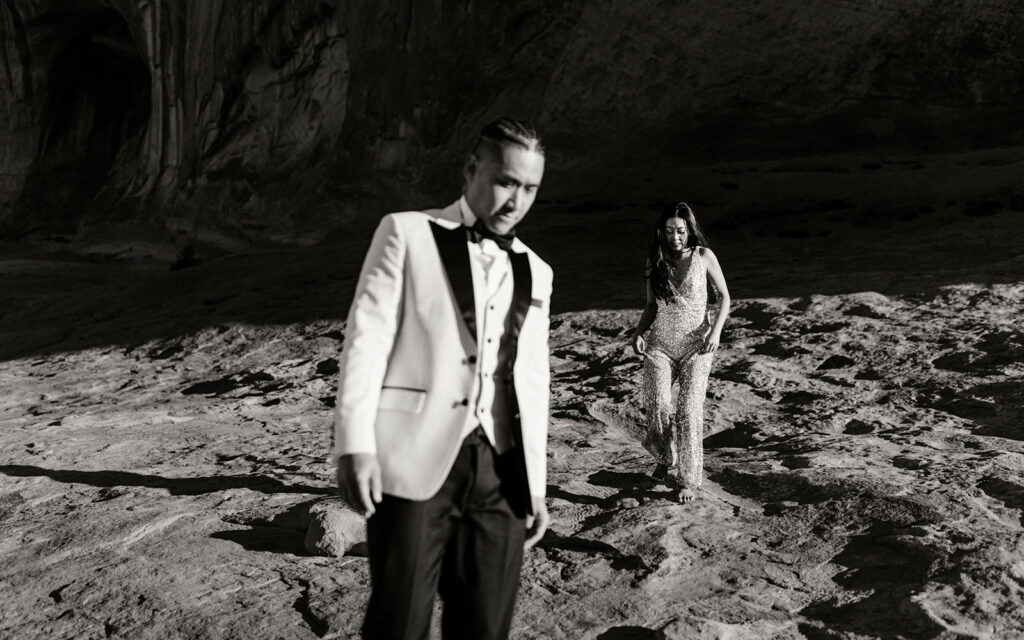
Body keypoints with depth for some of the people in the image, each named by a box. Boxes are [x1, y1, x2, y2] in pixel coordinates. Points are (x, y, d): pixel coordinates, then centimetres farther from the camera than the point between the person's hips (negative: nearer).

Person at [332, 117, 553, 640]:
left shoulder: (534, 272, 19)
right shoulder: (407, 233, 5)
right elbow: (367, 337, -3)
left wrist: (536, 484, 15)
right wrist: (355, 444, -13)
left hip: (500, 471, 4)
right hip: (414, 459, -4)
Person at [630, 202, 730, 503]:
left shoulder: (703, 256, -2)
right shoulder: (655, 260, 6)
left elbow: (724, 297, 5)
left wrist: (716, 330, -9)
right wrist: (639, 332, -1)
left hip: (696, 344, -2)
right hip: (661, 343, 2)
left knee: (689, 409, -10)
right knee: (656, 402, -16)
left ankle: (690, 478, 6)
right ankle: (666, 455, 14)